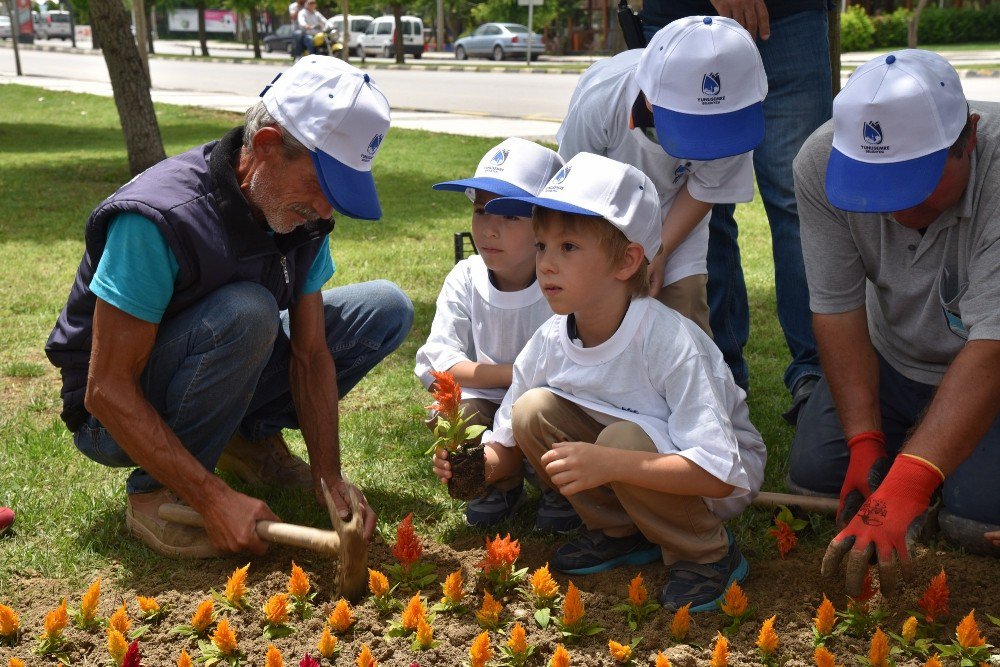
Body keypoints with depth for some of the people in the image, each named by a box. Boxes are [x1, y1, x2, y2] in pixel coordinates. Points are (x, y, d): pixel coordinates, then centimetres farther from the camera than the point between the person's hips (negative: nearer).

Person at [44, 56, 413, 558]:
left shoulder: (302, 215, -10)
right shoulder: (160, 219, -32)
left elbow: (310, 353, -7)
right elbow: (107, 389, -30)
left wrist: (330, 478, -17)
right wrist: (217, 500, -33)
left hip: (221, 381, 7)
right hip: (116, 416, -6)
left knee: (386, 308, -4)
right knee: (247, 312, -37)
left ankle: (250, 439, 6)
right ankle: (155, 493, -16)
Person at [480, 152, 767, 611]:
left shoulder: (669, 342, -31)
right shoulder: (549, 344, -13)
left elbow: (719, 473, -35)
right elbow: (507, 444, -2)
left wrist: (608, 464, -46)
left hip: (722, 483, -5)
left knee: (624, 439, -33)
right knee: (534, 410, -14)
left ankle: (708, 555, -7)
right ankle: (619, 531, 5)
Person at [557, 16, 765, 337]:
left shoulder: (732, 122, -29)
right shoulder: (600, 98, -34)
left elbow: (703, 189, -10)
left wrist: (659, 256, -16)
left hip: (674, 216, 1)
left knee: (684, 298, -9)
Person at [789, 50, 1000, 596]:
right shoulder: (821, 163, -23)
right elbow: (837, 309, -19)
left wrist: (907, 484, -47)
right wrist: (866, 444, -25)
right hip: (892, 359, 4)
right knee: (813, 472, -7)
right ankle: (921, 429, 19)